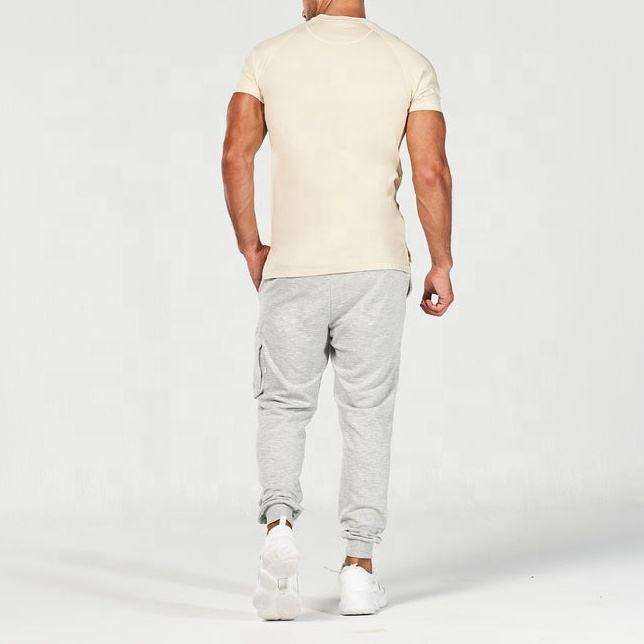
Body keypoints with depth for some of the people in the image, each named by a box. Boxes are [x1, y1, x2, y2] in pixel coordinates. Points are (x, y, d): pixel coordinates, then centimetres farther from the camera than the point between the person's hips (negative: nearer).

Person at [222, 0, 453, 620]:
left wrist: (249, 248, 8)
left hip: (293, 269, 0)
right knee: (366, 414, 7)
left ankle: (279, 528, -14)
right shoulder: (409, 64, 2)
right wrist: (441, 266, 4)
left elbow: (235, 156, -4)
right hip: (376, 266, 0)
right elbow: (432, 172, -5)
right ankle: (359, 566, 6)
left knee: (283, 407, 10)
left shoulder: (269, 57, 3)